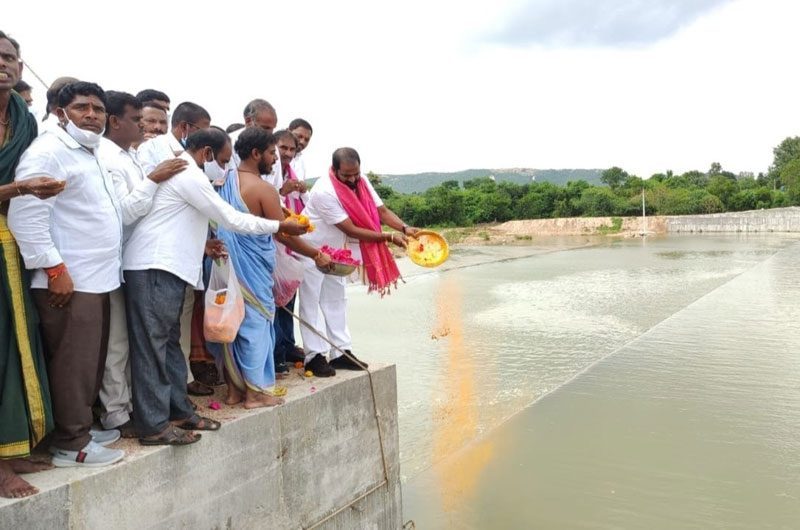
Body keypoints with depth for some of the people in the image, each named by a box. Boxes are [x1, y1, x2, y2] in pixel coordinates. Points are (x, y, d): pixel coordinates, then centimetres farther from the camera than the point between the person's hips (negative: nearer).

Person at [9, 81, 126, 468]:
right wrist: (55, 269, -20)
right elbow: (25, 216, -20)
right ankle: (71, 444, 10)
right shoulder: (48, 151, -11)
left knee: (90, 362, 16)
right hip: (68, 280, -9)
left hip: (97, 277, 9)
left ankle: (81, 427, 29)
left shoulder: (91, 155, 19)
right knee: (72, 364, -1)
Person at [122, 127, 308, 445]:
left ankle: (179, 411, 21)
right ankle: (154, 426, 0)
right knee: (152, 345, -6)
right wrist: (280, 226, -3)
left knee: (169, 341, 13)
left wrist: (202, 244, 15)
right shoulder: (189, 175, -12)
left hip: (165, 267, 11)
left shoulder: (180, 172, 21)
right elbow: (230, 218, -11)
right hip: (154, 268, -11)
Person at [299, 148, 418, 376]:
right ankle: (314, 356, 2)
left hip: (334, 250, 8)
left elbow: (381, 211, -9)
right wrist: (389, 237, -30)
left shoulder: (361, 183, -9)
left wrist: (405, 228, -28)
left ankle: (341, 353, 17)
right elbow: (351, 230, -30)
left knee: (336, 301, 10)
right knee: (310, 302, -3)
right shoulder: (325, 192, -31)